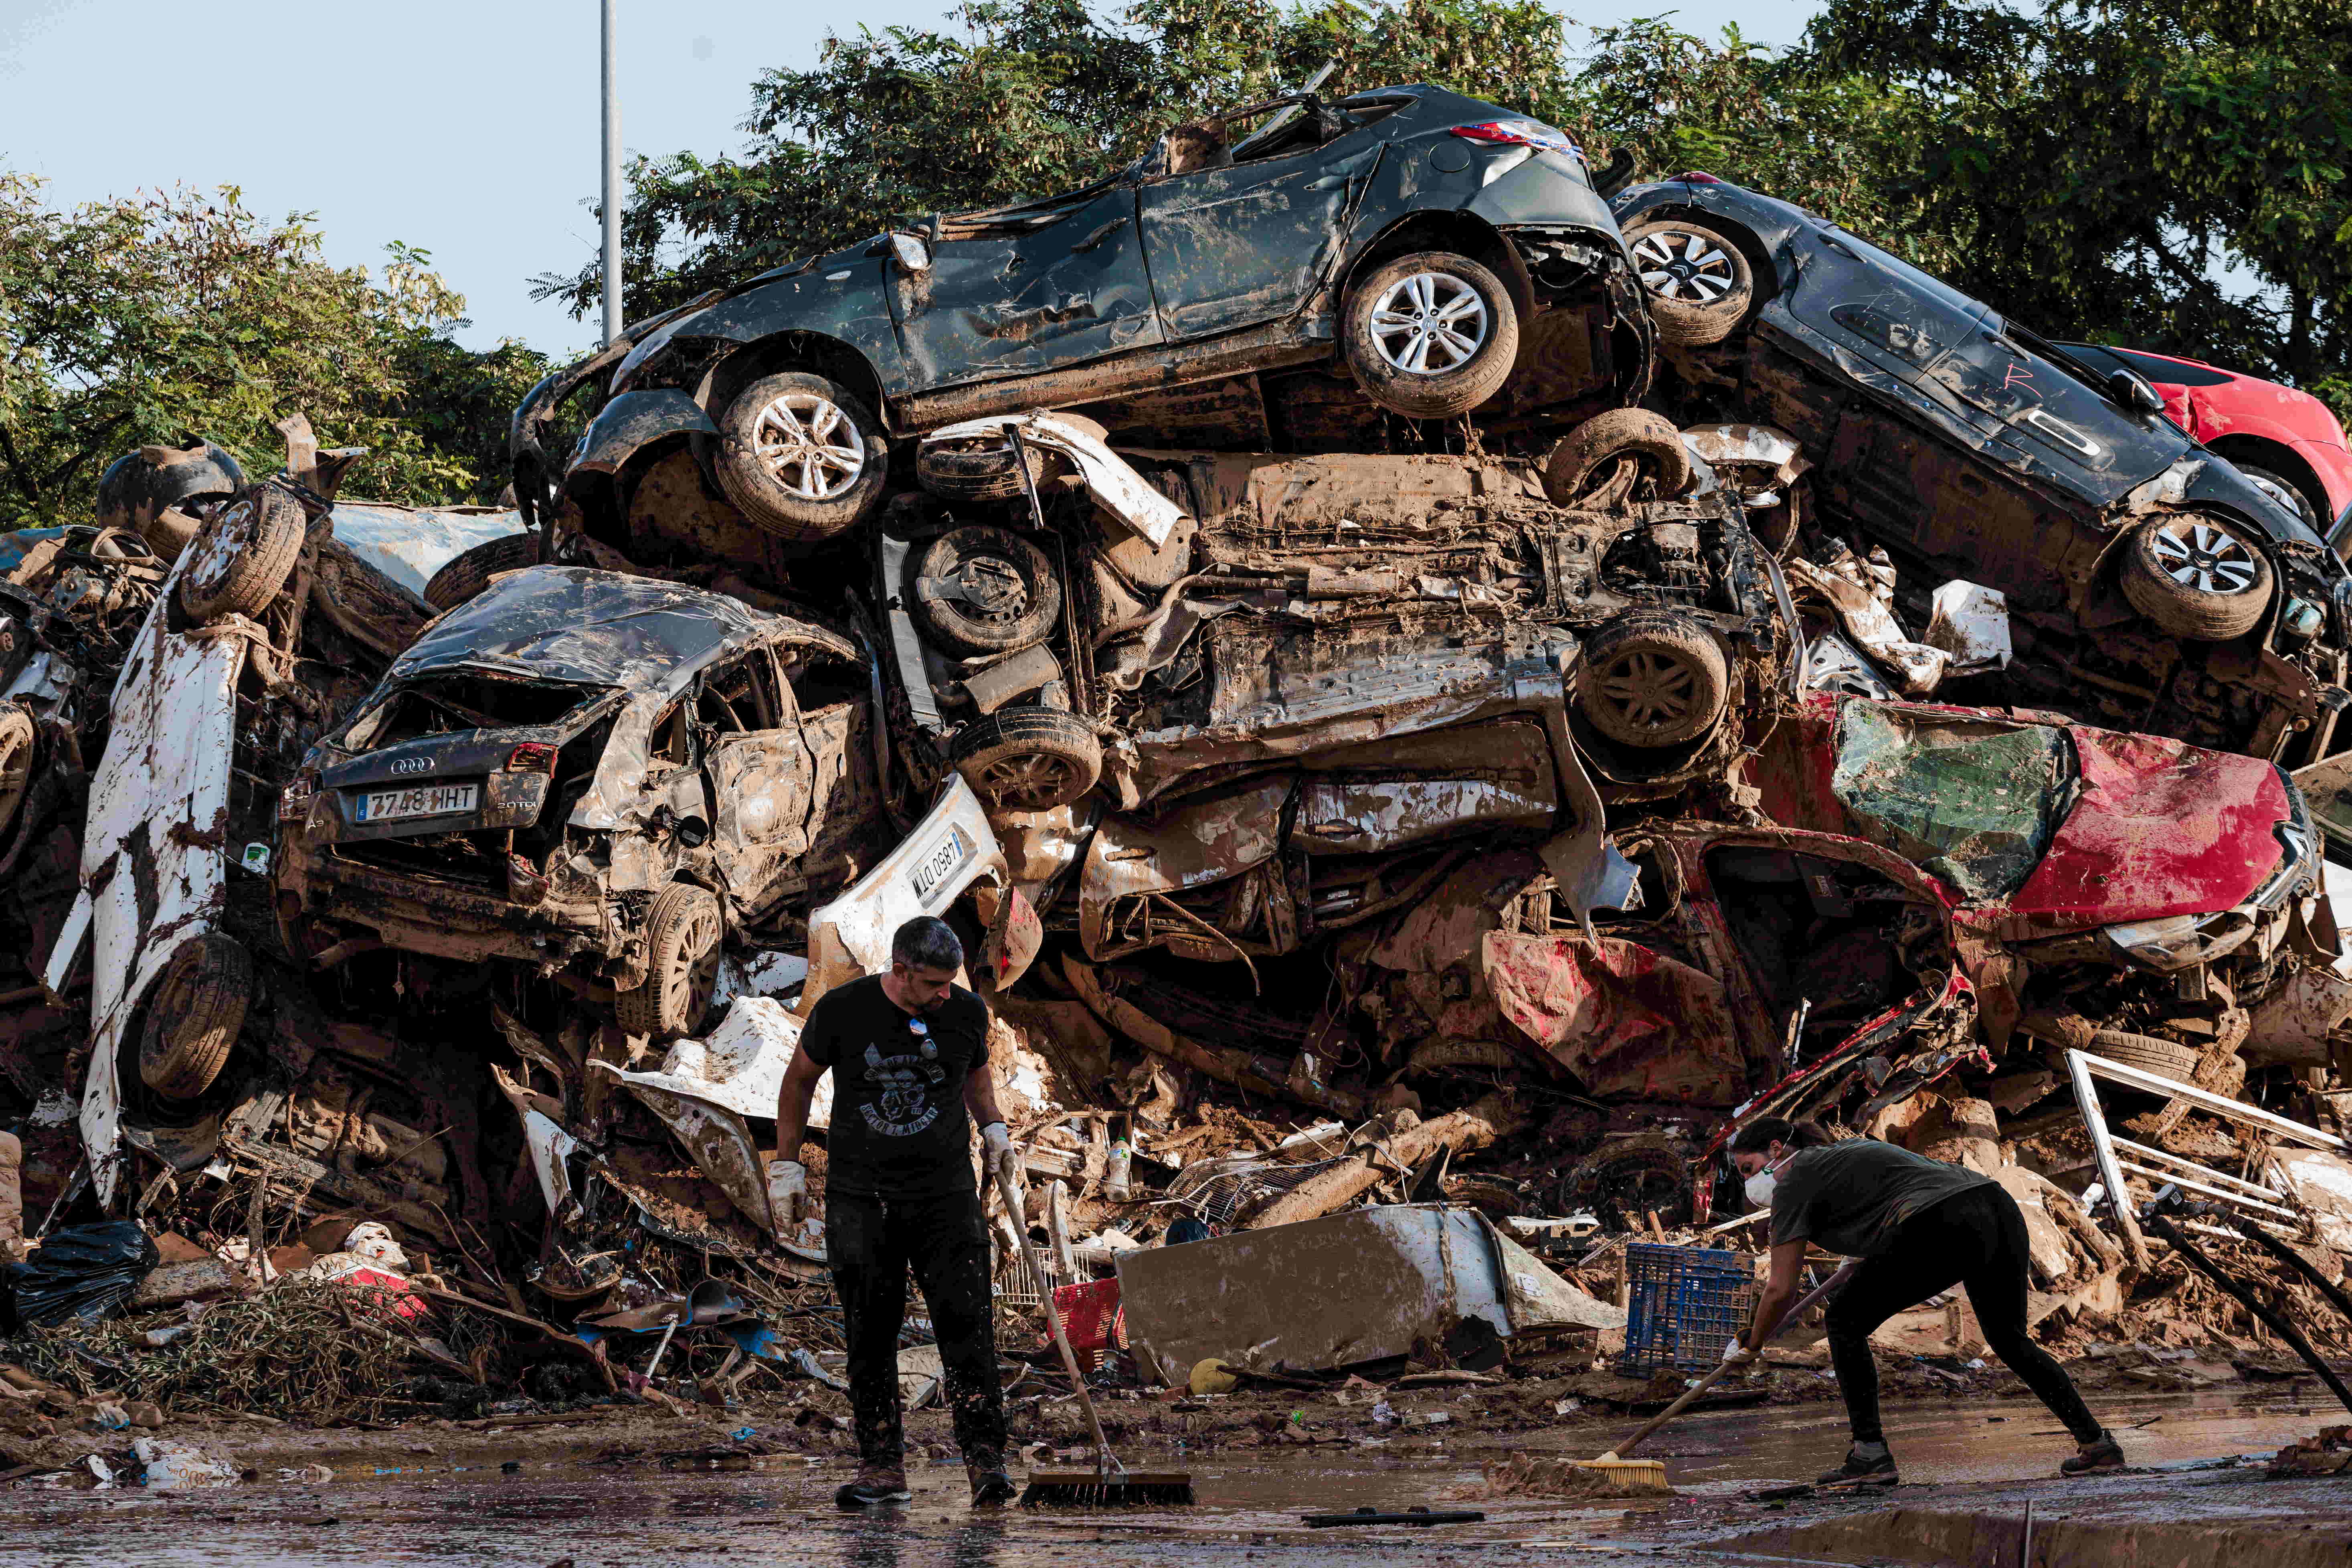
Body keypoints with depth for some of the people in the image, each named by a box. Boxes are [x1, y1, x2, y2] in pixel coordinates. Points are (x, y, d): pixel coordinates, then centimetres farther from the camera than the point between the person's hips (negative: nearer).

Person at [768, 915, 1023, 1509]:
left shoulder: (967, 1013, 0)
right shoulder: (842, 1010, -7)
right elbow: (800, 1079, 9)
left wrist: (994, 1127, 6)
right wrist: (786, 1164, 9)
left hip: (946, 1194, 1)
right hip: (859, 1195, -1)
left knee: (967, 1326, -10)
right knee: (870, 1336, 1)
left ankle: (986, 1460, -10)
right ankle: (883, 1468, 7)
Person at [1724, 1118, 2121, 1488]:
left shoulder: (1793, 1183, 10)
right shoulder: (1849, 1148, 33)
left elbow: (1781, 1290, 9)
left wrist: (1750, 1346, 24)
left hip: (1946, 1226, -8)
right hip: (2002, 1209, 8)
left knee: (1847, 1322, 8)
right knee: (2009, 1338, 26)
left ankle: (1871, 1454, 5)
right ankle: (2097, 1443, 22)